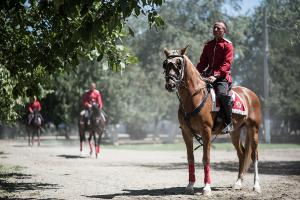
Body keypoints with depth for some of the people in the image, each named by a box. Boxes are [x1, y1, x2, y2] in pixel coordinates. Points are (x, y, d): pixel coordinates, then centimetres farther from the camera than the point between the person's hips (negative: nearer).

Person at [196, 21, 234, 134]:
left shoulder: (228, 45, 0)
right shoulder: (208, 45, 17)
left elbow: (227, 63, -12)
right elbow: (203, 62, 17)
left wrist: (216, 75, -25)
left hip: (222, 77, -7)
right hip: (208, 75, 7)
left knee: (222, 93, -33)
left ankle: (229, 123, -21)